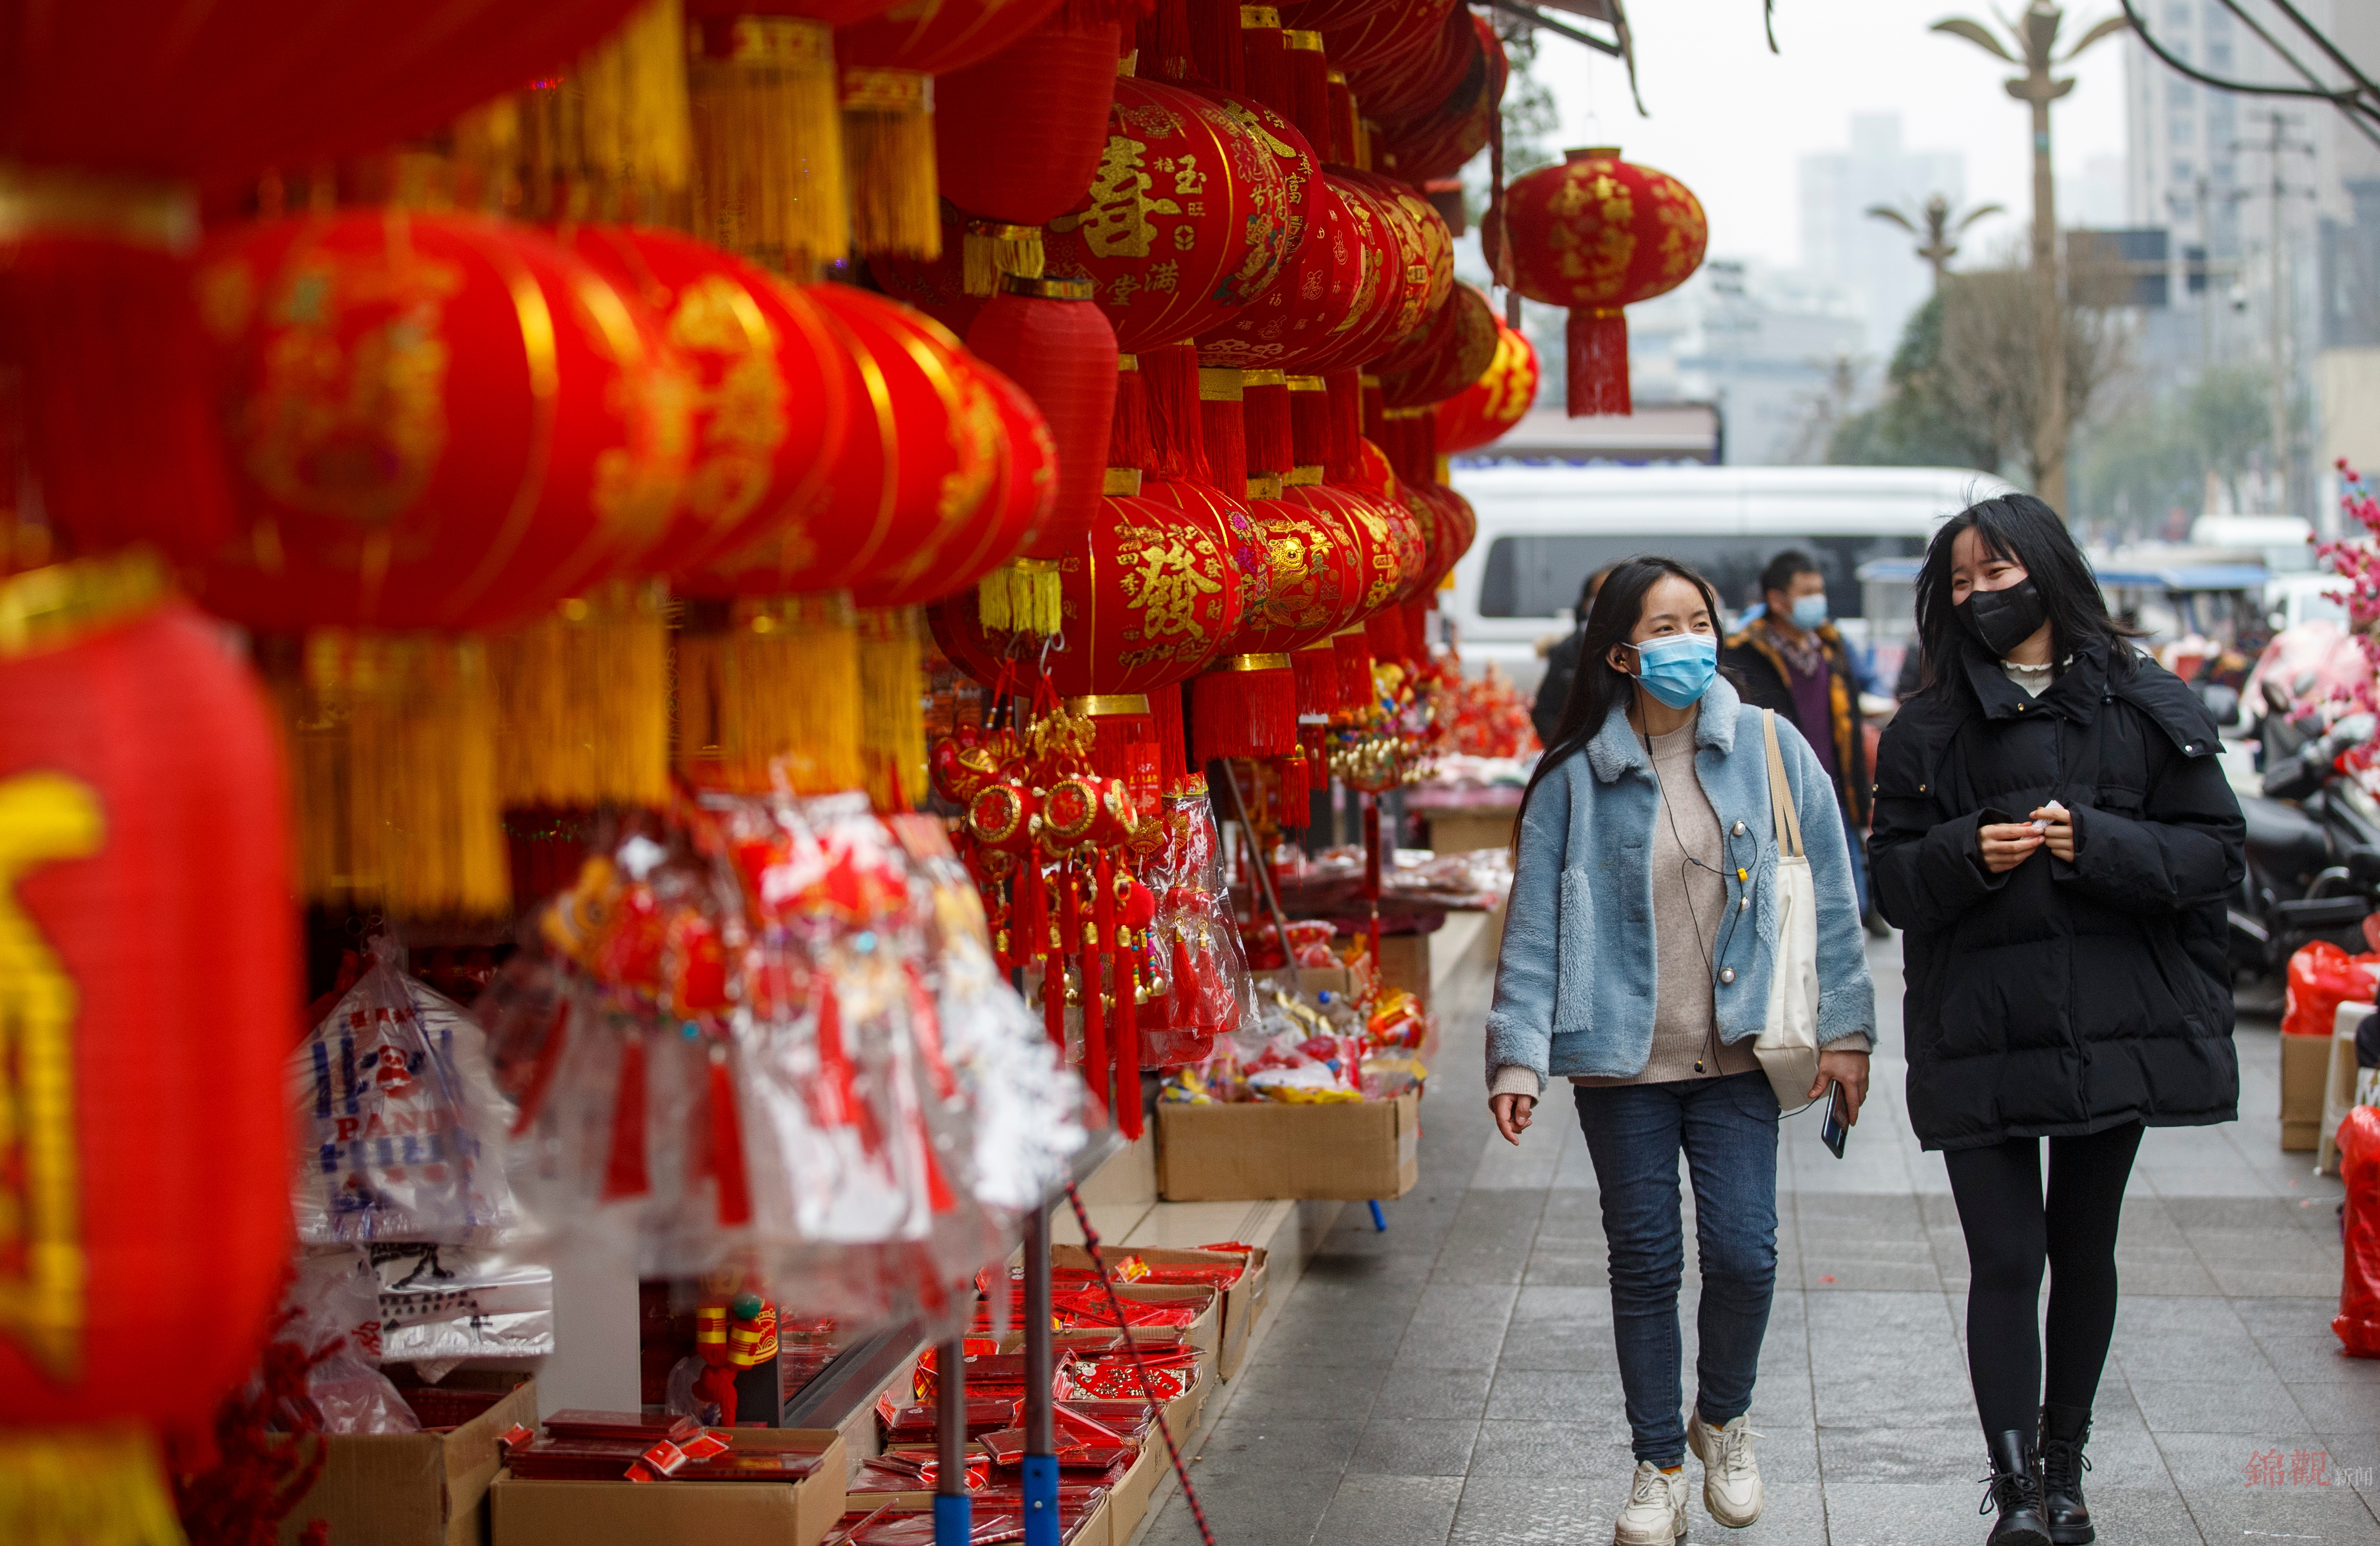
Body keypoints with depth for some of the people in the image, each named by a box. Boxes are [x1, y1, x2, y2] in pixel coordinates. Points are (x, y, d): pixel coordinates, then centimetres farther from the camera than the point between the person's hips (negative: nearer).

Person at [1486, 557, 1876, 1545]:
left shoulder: (1769, 749, 0)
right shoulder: (1574, 778, -3)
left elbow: (1827, 895, 3)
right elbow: (1534, 926, -2)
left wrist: (1844, 1028, 1)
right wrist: (1517, 1058, -8)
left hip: (1736, 1056, 1)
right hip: (1623, 1060, 0)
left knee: (1743, 1252, -3)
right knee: (1645, 1262, 6)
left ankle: (1723, 1422, 26)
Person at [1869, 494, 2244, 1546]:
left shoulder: (2144, 706, 3)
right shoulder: (1929, 726, 6)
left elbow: (2214, 852, -2)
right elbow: (1894, 880, 4)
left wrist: (2095, 844, -16)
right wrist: (1968, 854, -15)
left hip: (2112, 1022, 1)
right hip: (1979, 1033, 0)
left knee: (2083, 1250, 12)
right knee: (2005, 1258, -7)